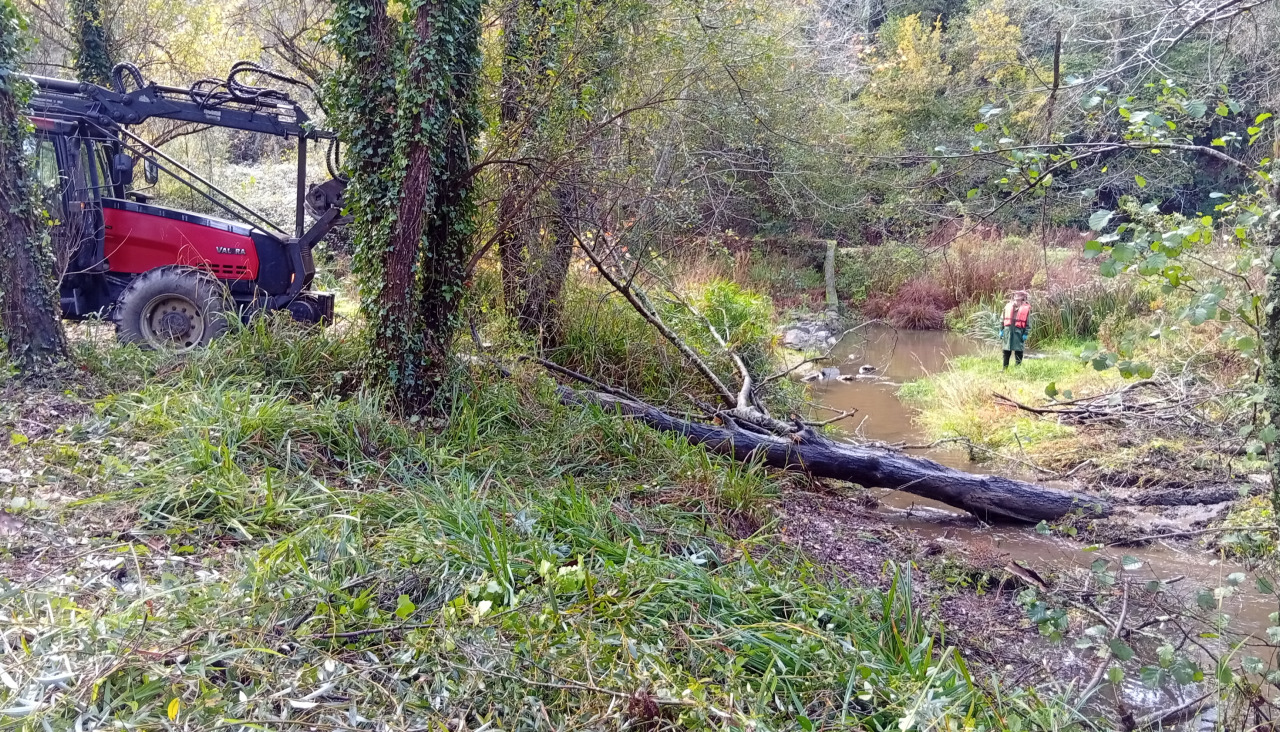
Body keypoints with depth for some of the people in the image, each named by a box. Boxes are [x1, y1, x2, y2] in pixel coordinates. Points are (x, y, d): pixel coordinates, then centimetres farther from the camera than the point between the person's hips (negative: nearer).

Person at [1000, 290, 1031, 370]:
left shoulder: (1026, 308, 1)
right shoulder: (1008, 305, 10)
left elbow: (1028, 323, 0)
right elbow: (1002, 319, 13)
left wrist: (1025, 334, -7)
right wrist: (1001, 330, 6)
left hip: (1019, 332, -3)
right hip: (1008, 331, 3)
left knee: (1018, 353, 1)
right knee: (1006, 352, 7)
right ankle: (1005, 369, 15)